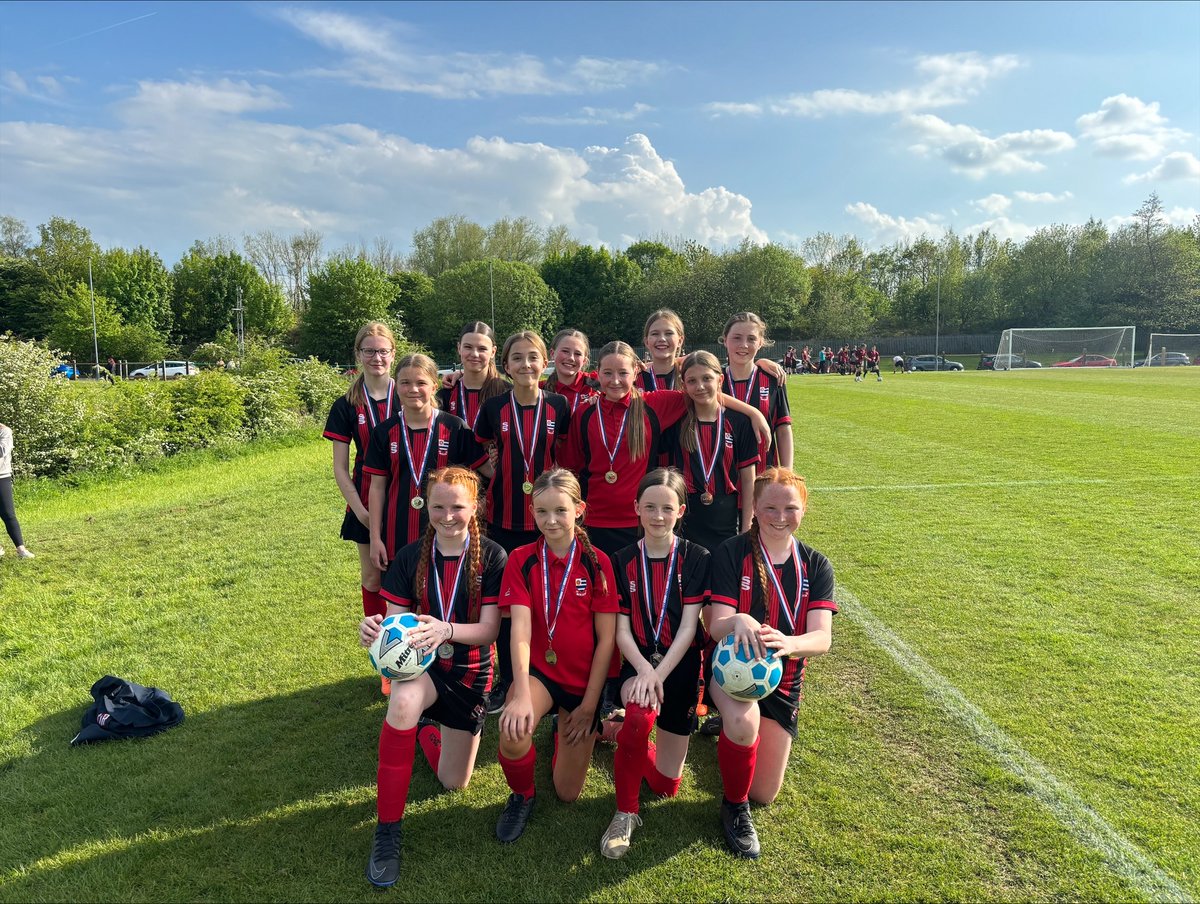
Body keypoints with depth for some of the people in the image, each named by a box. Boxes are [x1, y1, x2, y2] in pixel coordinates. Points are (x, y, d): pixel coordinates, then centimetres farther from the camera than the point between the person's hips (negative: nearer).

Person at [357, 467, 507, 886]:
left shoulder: (492, 557, -14)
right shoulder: (411, 557, -7)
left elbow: (489, 630, -18)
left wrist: (446, 630, -38)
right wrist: (375, 627, -32)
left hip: (470, 672, 0)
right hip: (422, 663, 0)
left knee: (453, 783, 9)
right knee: (404, 702, -38)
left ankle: (427, 728, 42)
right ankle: (387, 831, -24)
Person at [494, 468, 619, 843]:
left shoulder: (597, 563, -9)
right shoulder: (521, 560, -8)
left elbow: (606, 638, -7)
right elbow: (520, 629, -18)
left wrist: (589, 705, -10)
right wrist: (521, 695, -31)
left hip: (584, 680, 0)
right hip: (539, 670, 0)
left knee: (568, 792, 4)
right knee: (514, 732, -33)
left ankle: (568, 729, 37)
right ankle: (522, 796, 2)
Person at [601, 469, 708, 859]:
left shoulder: (696, 559, -4)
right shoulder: (623, 561, 0)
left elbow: (688, 628, -10)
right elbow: (621, 630, -4)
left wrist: (658, 675, -21)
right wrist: (644, 670, -22)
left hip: (681, 665, 1)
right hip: (638, 662, 0)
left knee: (665, 784, 3)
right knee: (640, 713, -36)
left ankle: (633, 739, 35)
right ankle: (625, 812, -13)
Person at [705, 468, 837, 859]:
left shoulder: (816, 565, -3)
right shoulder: (732, 554, -12)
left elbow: (822, 638, -15)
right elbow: (716, 626, -17)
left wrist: (788, 643, -38)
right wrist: (739, 621, -42)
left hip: (783, 679, 4)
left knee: (764, 794, 8)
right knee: (744, 720, -39)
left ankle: (732, 729, 39)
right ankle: (734, 808, -8)